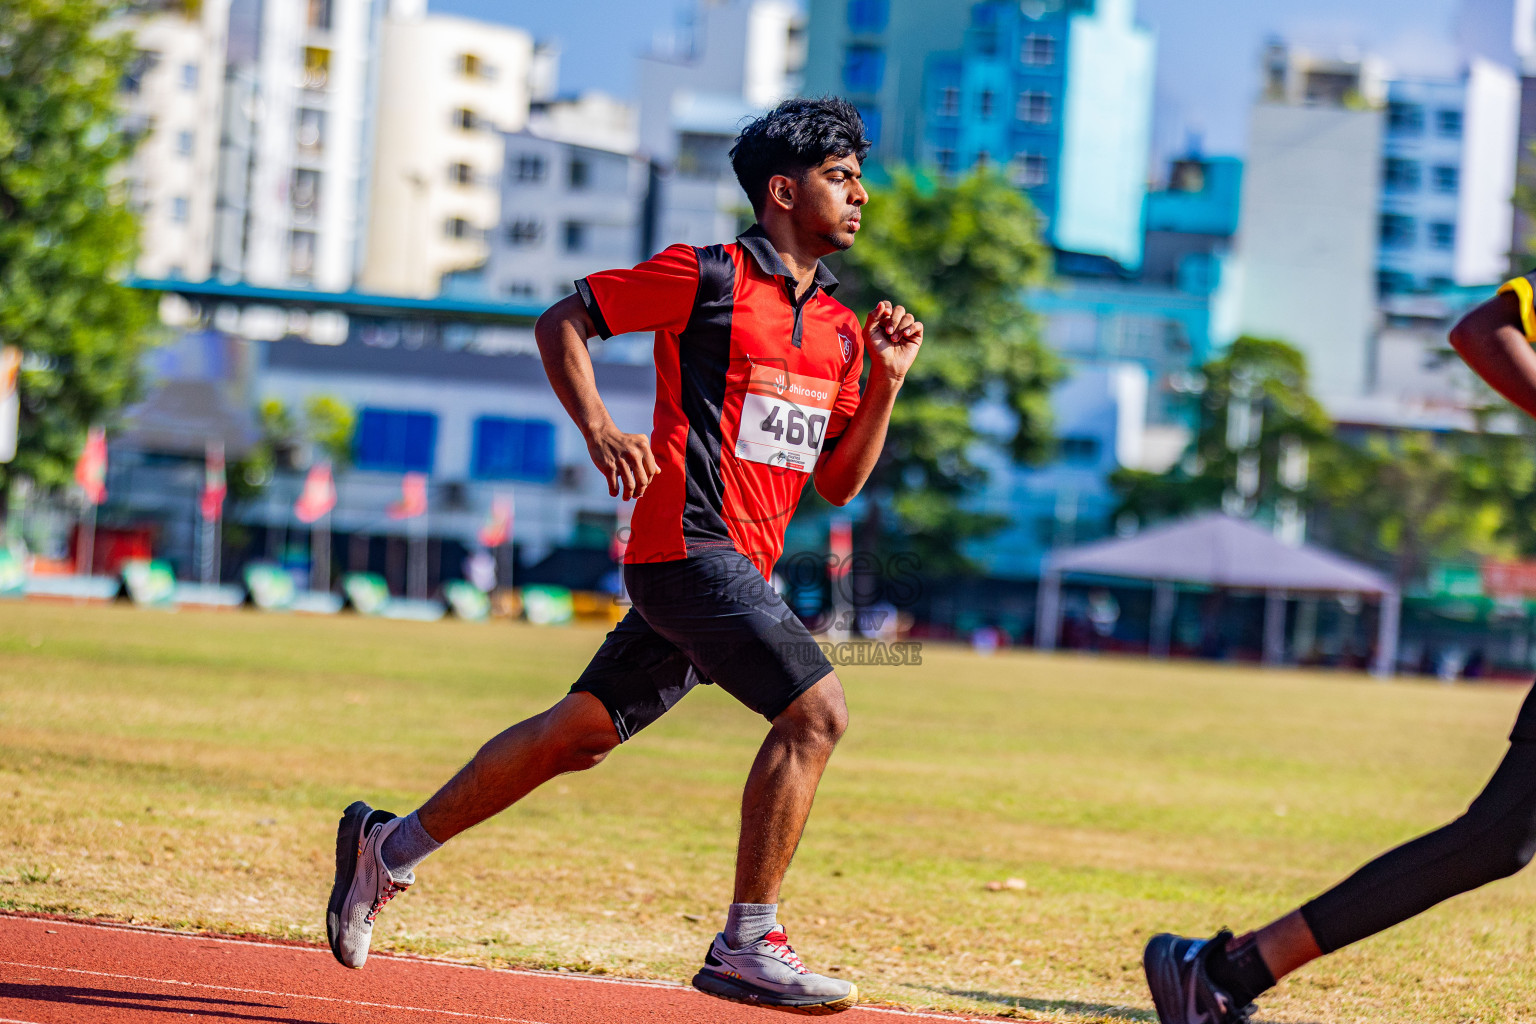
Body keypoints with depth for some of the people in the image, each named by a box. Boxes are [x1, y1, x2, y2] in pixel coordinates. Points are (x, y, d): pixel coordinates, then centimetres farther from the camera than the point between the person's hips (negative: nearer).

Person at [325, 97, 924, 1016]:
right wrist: (599, 430, -12)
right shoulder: (706, 277, -4)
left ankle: (391, 849, 23)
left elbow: (840, 481, 18)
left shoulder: (840, 328, 16)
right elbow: (563, 321, 1)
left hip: (739, 570, 8)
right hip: (690, 542, -8)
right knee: (816, 711, -18)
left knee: (583, 734, 12)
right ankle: (747, 946, -13)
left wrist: (886, 382, 5)